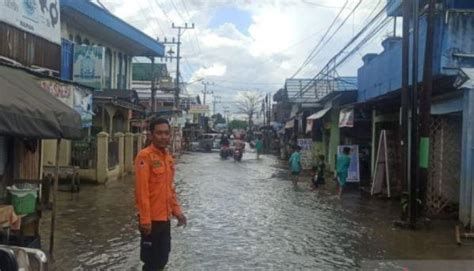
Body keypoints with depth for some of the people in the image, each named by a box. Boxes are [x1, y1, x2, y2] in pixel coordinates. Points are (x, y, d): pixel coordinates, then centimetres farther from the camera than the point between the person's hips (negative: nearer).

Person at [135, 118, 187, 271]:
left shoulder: (168, 157, 10)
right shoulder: (145, 156, -15)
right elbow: (141, 190, -19)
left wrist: (176, 210, 13)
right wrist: (145, 219, -20)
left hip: (165, 218, 8)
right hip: (151, 219, -8)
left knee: (162, 259, 17)